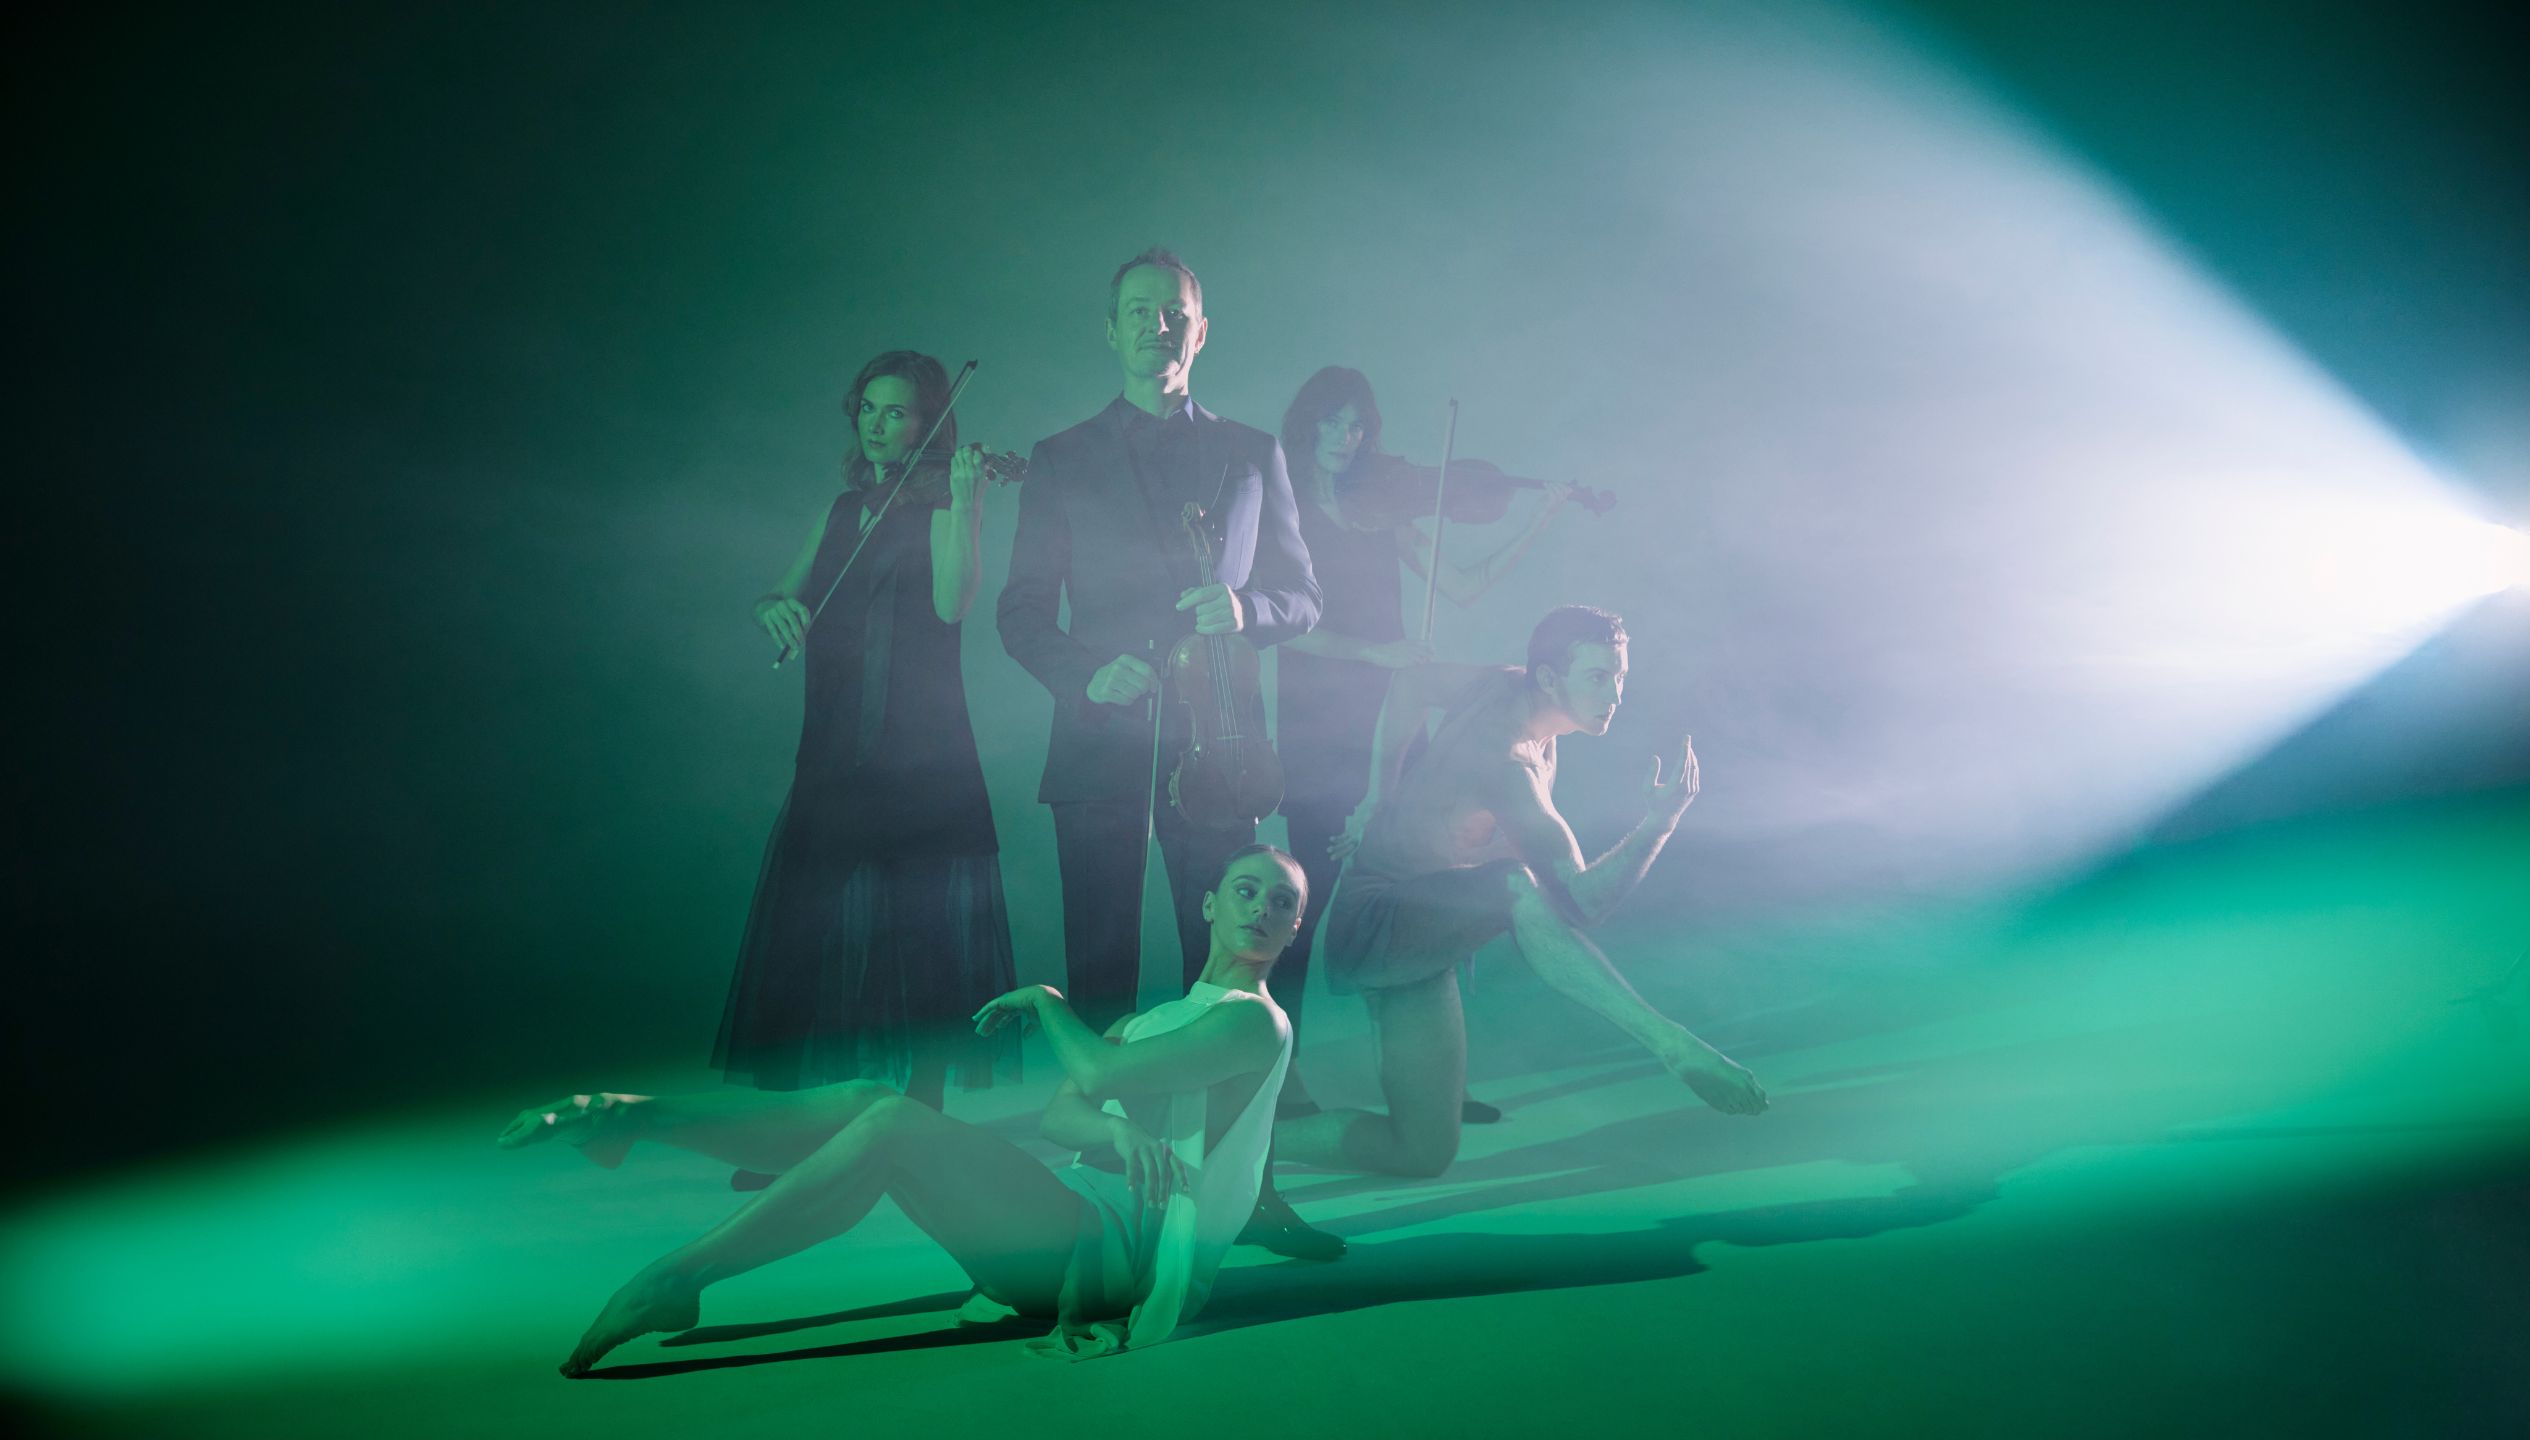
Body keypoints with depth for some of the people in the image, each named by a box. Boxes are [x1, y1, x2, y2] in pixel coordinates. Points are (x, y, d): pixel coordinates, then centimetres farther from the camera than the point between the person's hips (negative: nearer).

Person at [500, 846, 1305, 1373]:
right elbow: (1055, 1117, 8)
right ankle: (628, 1119, -9)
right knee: (867, 1102, -8)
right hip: (1074, 1227, 8)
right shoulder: (1150, 1021, 23)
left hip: (1112, 1251, -8)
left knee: (892, 1123, -24)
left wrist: (1045, 1001, 4)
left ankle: (677, 1277, -22)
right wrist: (1116, 1130, -15)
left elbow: (1096, 1072, -17)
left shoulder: (1255, 1021, -4)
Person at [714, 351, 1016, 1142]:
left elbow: (952, 603, -16)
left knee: (918, 935, -5)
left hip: (917, 751, -6)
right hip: (833, 751, 6)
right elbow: (779, 597, 16)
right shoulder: (844, 509, 18)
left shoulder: (939, 503, 0)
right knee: (810, 936, 5)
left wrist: (966, 503, -27)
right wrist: (776, 606, -6)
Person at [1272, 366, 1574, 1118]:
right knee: (1312, 895, -7)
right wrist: (1372, 650, -18)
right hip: (1314, 729, -4)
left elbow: (1463, 586, 11)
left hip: (1384, 723, 4)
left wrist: (1535, 523, 4)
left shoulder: (1383, 510, 14)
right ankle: (1276, 1068, 4)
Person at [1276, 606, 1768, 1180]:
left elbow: (1410, 684, 19)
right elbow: (1578, 904, -32)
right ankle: (1672, 1043, -44)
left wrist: (1379, 799, 21)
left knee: (1423, 1152, -1)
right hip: (1370, 931, -10)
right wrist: (1660, 823, -31)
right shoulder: (1508, 762, -28)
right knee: (1517, 887, -41)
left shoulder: (1507, 689, -1)